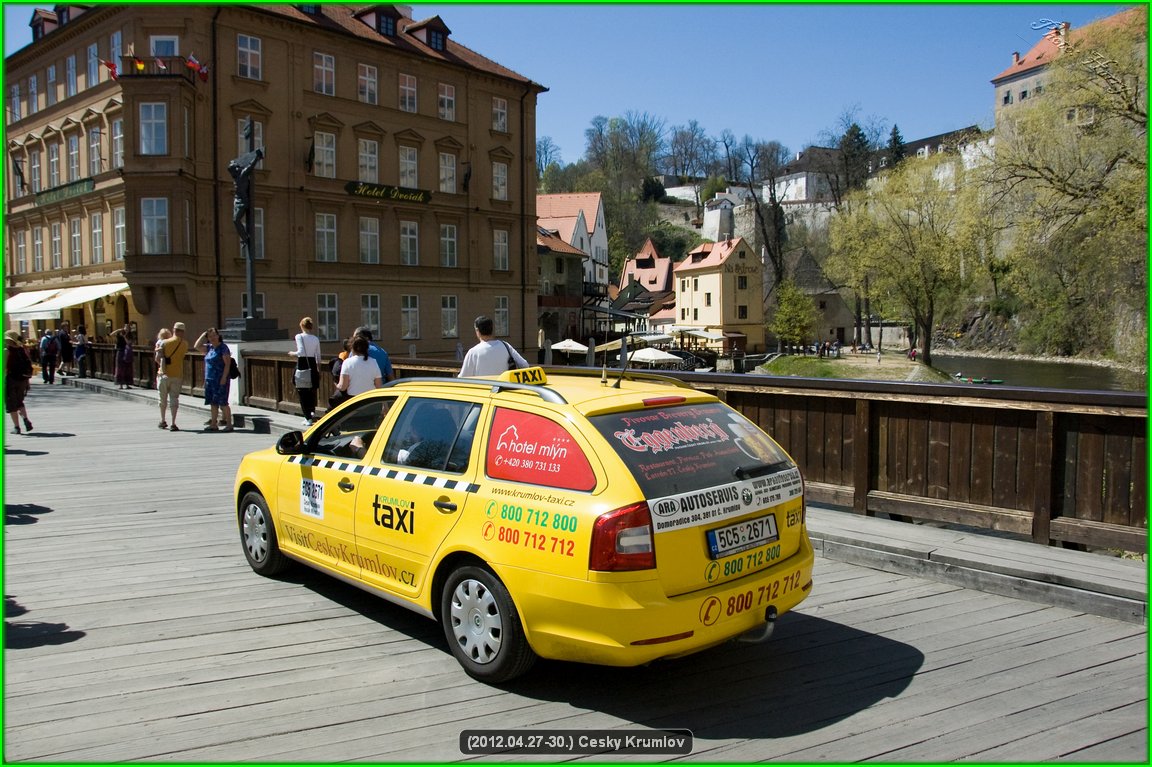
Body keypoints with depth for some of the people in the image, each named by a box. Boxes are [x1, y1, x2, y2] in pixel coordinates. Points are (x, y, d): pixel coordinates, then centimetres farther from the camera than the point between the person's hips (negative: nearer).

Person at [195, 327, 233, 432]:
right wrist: (203, 335, 8)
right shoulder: (209, 347, 13)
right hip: (210, 379, 8)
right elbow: (197, 346, 18)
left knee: (222, 402, -8)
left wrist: (224, 378, -21)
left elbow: (227, 364, -15)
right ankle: (213, 425, 16)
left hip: (220, 380, -8)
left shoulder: (223, 347, -10)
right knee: (213, 403, 11)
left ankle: (229, 425, -3)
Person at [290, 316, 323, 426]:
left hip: (302, 365, -4)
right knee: (312, 391, 19)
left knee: (302, 393, 3)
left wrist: (293, 353, 2)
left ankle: (308, 418, 2)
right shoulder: (316, 339, 6)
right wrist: (318, 369, 18)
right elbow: (318, 356, 9)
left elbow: (301, 352, -18)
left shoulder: (299, 336, -8)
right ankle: (312, 412, 16)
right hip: (313, 365, 4)